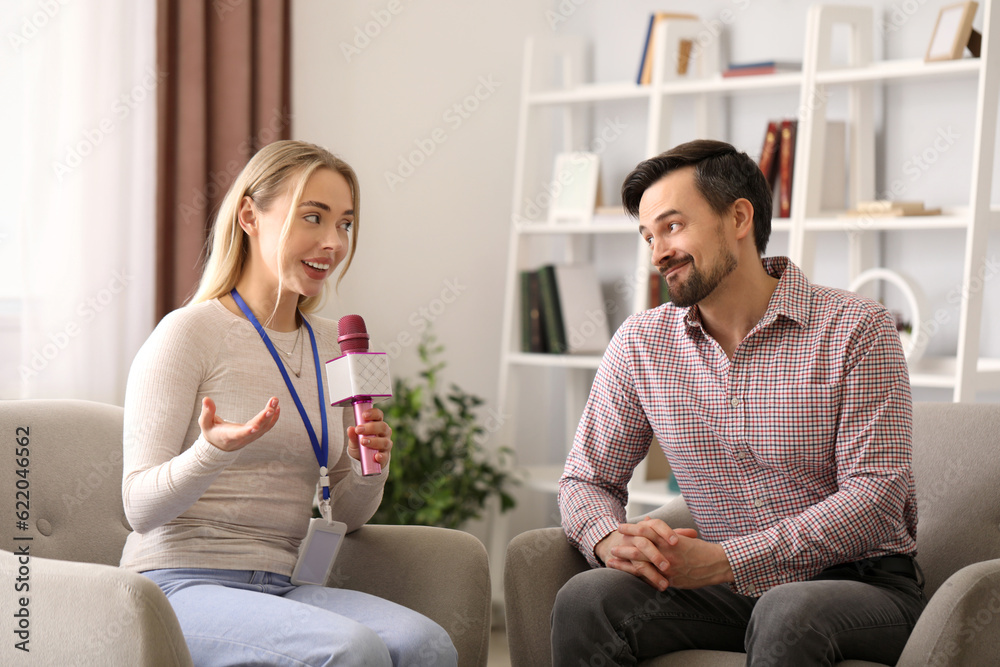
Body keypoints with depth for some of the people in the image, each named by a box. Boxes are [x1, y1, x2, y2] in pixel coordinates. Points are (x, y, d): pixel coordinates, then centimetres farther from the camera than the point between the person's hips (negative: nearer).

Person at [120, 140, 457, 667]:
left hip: (280, 585, 6)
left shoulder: (332, 345, 14)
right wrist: (215, 451, -29)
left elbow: (345, 515, 19)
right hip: (182, 586, -6)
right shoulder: (189, 333, -6)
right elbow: (140, 508, -10)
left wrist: (369, 469, -3)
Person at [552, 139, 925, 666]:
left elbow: (876, 495, -15)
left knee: (788, 613, -38)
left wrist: (724, 561, -24)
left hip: (860, 582, -3)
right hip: (729, 589, 3)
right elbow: (586, 479, 11)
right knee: (586, 599, -25)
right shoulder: (639, 345, 6)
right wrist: (611, 540, -16)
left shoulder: (856, 330, -8)